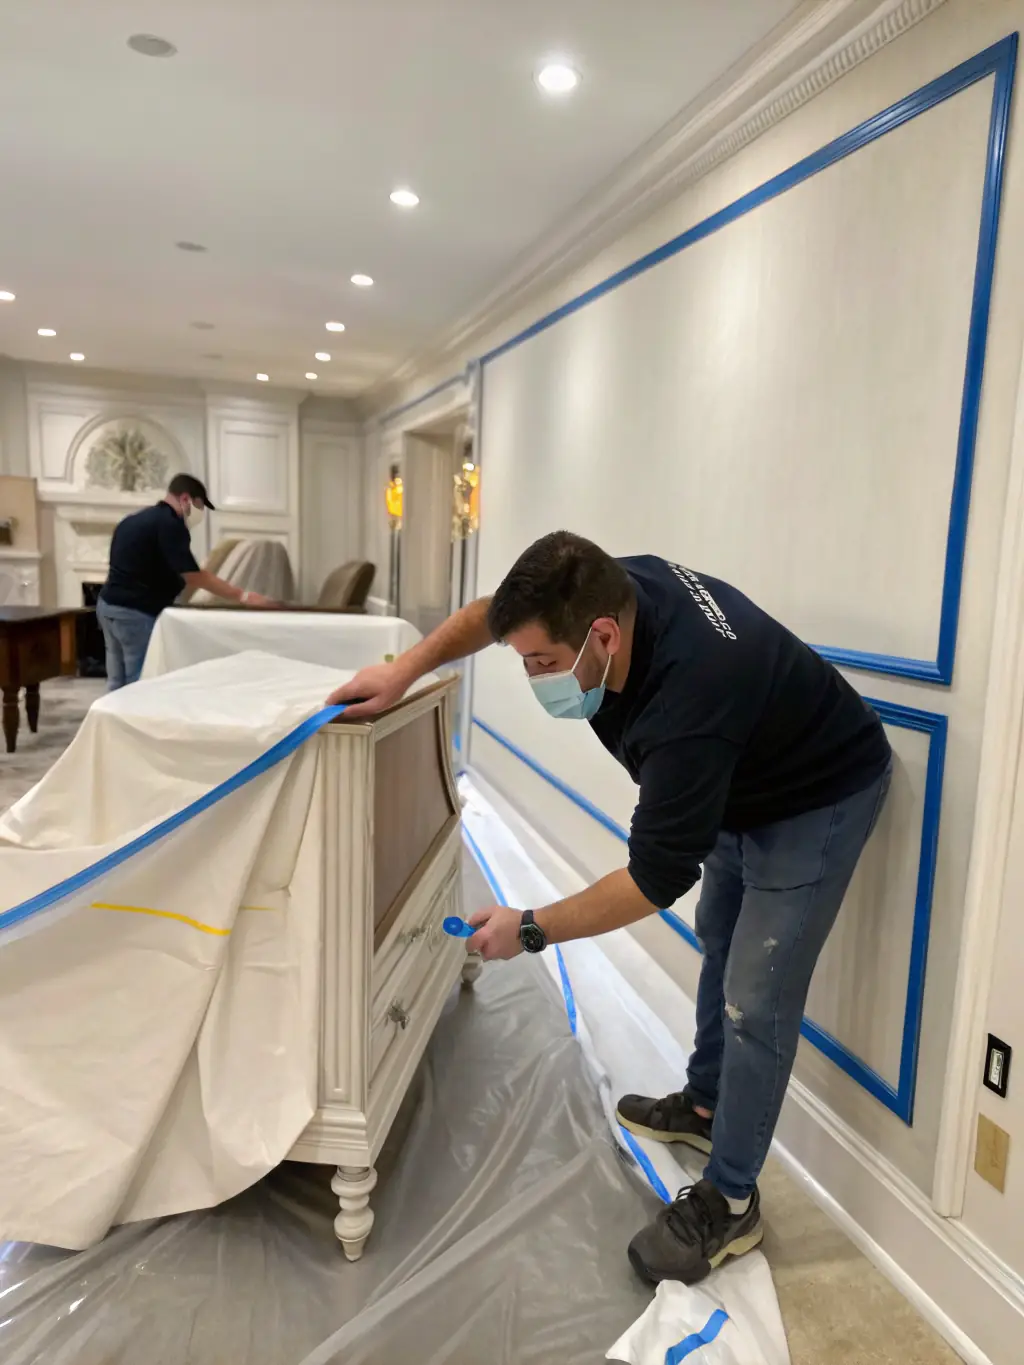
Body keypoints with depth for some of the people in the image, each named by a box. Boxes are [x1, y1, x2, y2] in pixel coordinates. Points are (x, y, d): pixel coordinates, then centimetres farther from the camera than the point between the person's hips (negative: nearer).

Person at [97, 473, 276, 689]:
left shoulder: (133, 520, 17)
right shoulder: (170, 524, -12)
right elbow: (194, 577, -17)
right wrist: (243, 596, -15)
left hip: (108, 605, 9)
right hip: (136, 612, -9)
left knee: (118, 685, 12)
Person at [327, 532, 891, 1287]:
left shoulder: (688, 701, -43)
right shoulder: (615, 588, -21)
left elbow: (656, 878, -34)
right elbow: (490, 612, -3)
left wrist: (531, 930, -26)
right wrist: (403, 671, -11)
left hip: (818, 798, -9)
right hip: (744, 785, 9)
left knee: (756, 1000, -5)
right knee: (719, 942, 22)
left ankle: (730, 1202, 15)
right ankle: (705, 1104, 43)